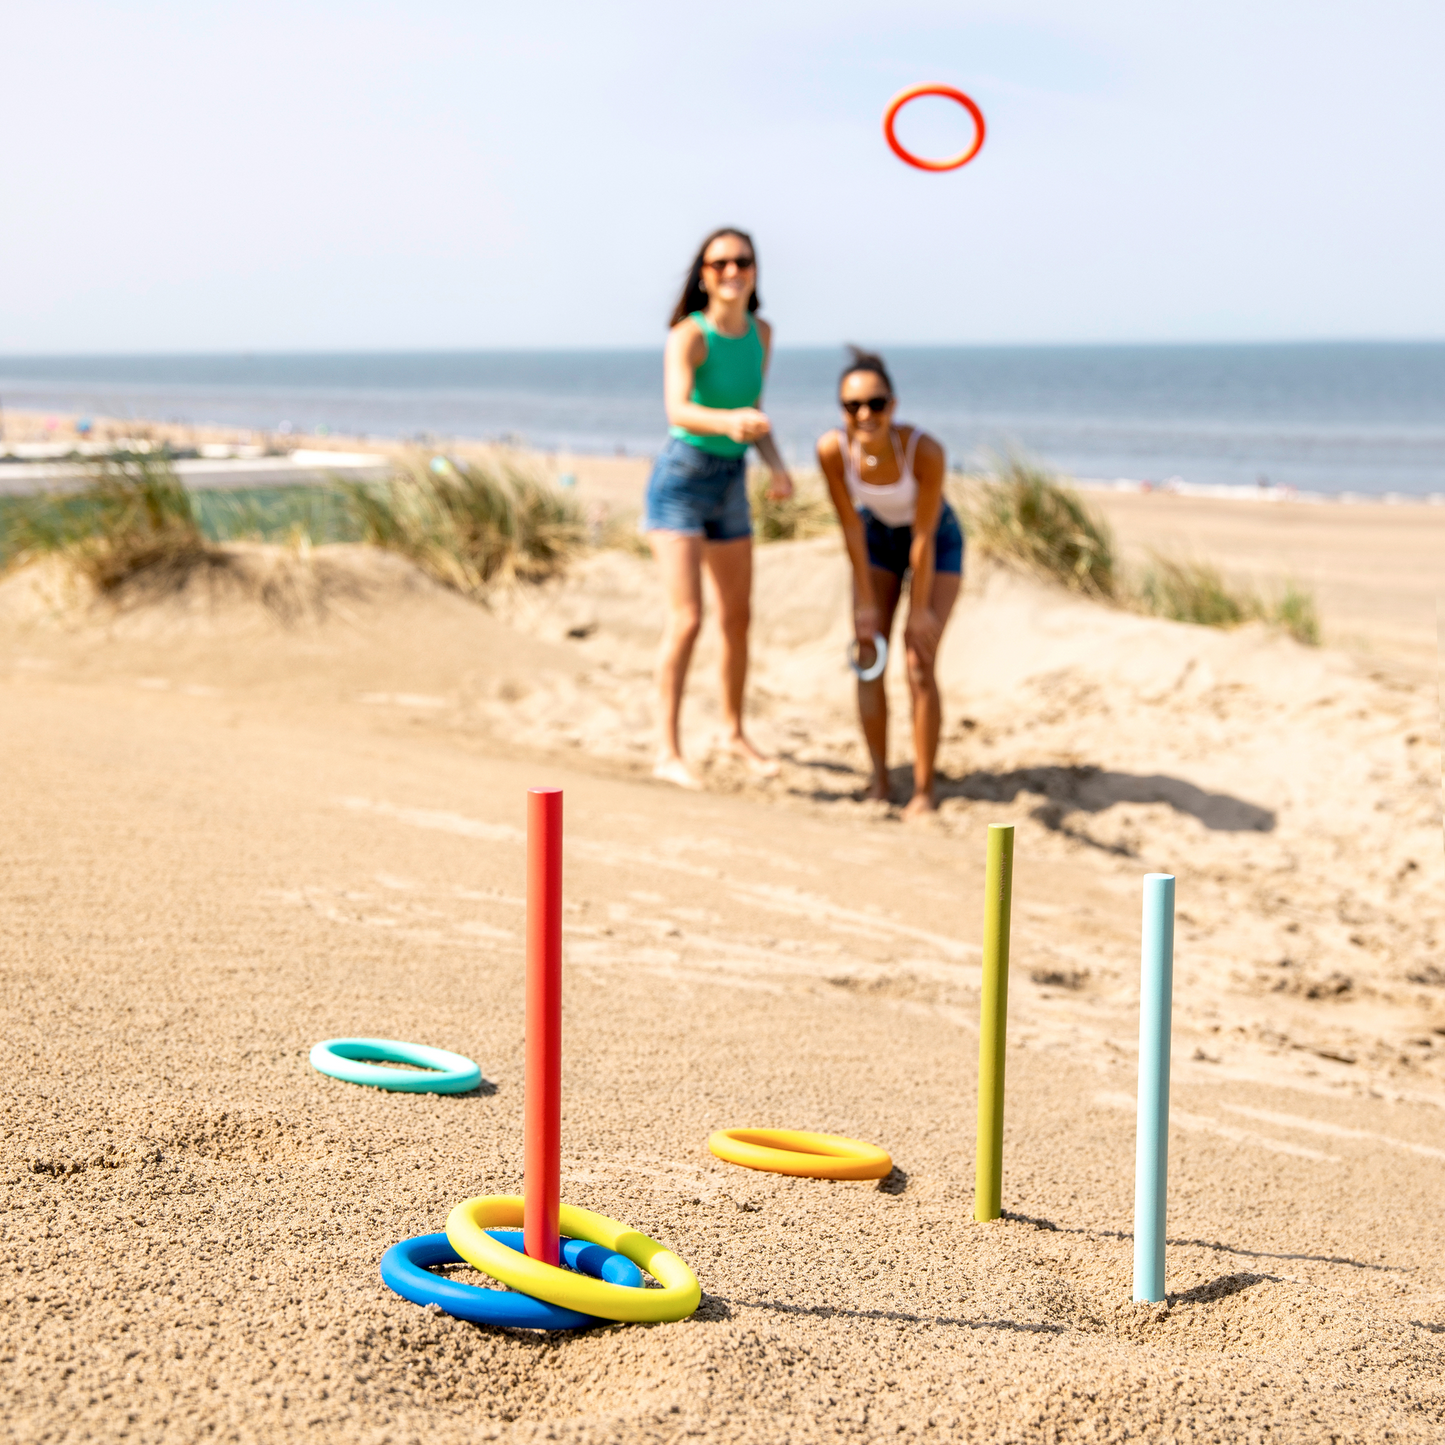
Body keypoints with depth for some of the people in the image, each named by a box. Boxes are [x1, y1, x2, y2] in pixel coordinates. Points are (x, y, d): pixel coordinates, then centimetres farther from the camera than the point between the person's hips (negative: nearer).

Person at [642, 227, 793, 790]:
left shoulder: (761, 333, 4)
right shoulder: (689, 335, -17)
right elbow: (678, 410, -33)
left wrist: (777, 466, -1)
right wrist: (728, 420, -52)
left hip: (731, 482, 7)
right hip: (682, 479, -7)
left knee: (737, 618, 16)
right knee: (686, 618, -15)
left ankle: (734, 732, 34)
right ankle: (667, 753, -11)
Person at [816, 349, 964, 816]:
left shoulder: (925, 451, -36)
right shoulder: (832, 449, -28)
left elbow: (924, 537, -27)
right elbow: (851, 527, -17)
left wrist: (921, 608, -19)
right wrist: (865, 601, -12)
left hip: (935, 543, -3)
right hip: (878, 537, 3)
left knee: (919, 665, -10)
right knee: (868, 658, -2)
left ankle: (924, 792, -1)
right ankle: (879, 780, 12)